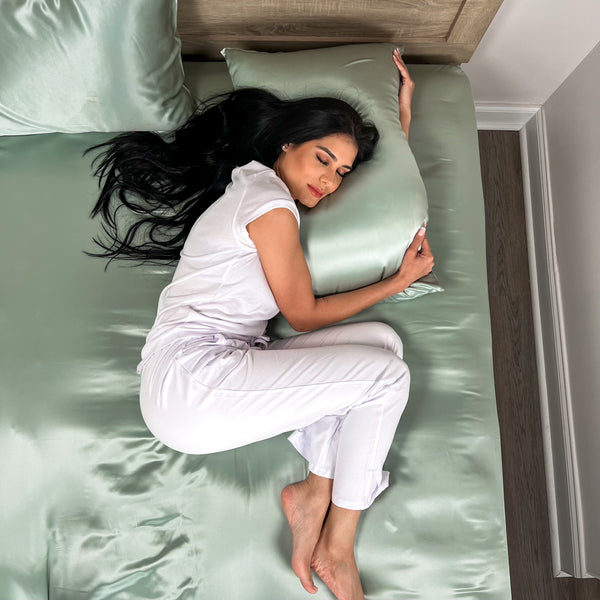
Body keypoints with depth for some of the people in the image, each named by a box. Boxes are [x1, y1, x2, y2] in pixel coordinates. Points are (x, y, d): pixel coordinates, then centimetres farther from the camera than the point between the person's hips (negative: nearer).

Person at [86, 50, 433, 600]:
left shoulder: (259, 187, 23)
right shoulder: (270, 202, -7)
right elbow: (304, 315, -4)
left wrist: (403, 105, 31)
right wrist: (398, 281, 3)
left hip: (223, 365, 9)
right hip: (189, 380, -9)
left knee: (380, 340, -2)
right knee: (387, 374, -13)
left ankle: (316, 493, -5)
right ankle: (337, 546, 0)